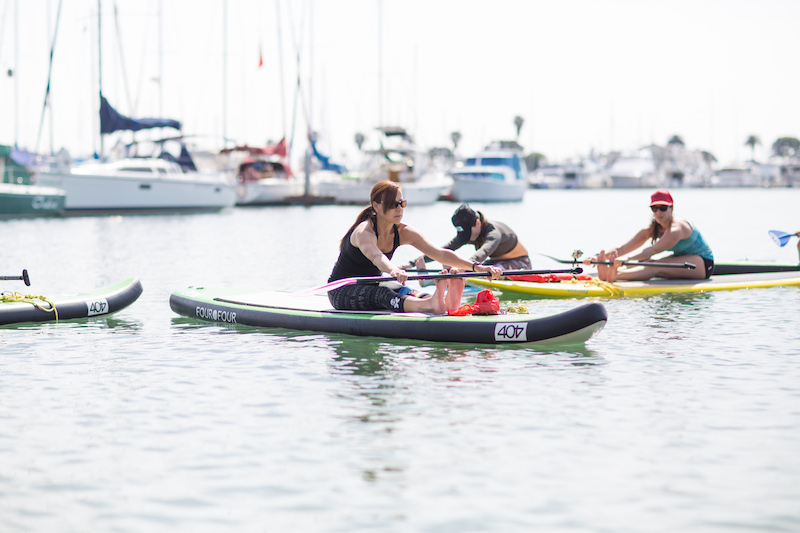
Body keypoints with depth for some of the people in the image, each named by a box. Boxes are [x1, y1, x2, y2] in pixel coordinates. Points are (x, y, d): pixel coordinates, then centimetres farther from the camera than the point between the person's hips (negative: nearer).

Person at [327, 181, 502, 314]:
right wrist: (393, 270, -70)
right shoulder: (364, 231, -24)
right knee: (379, 294, -38)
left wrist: (476, 266, -26)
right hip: (342, 292, -6)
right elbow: (374, 256, -47)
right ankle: (429, 306, -66)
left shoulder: (403, 232, -3)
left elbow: (440, 253, -12)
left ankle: (447, 302, -58)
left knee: (410, 295, -25)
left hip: (372, 288, 6)